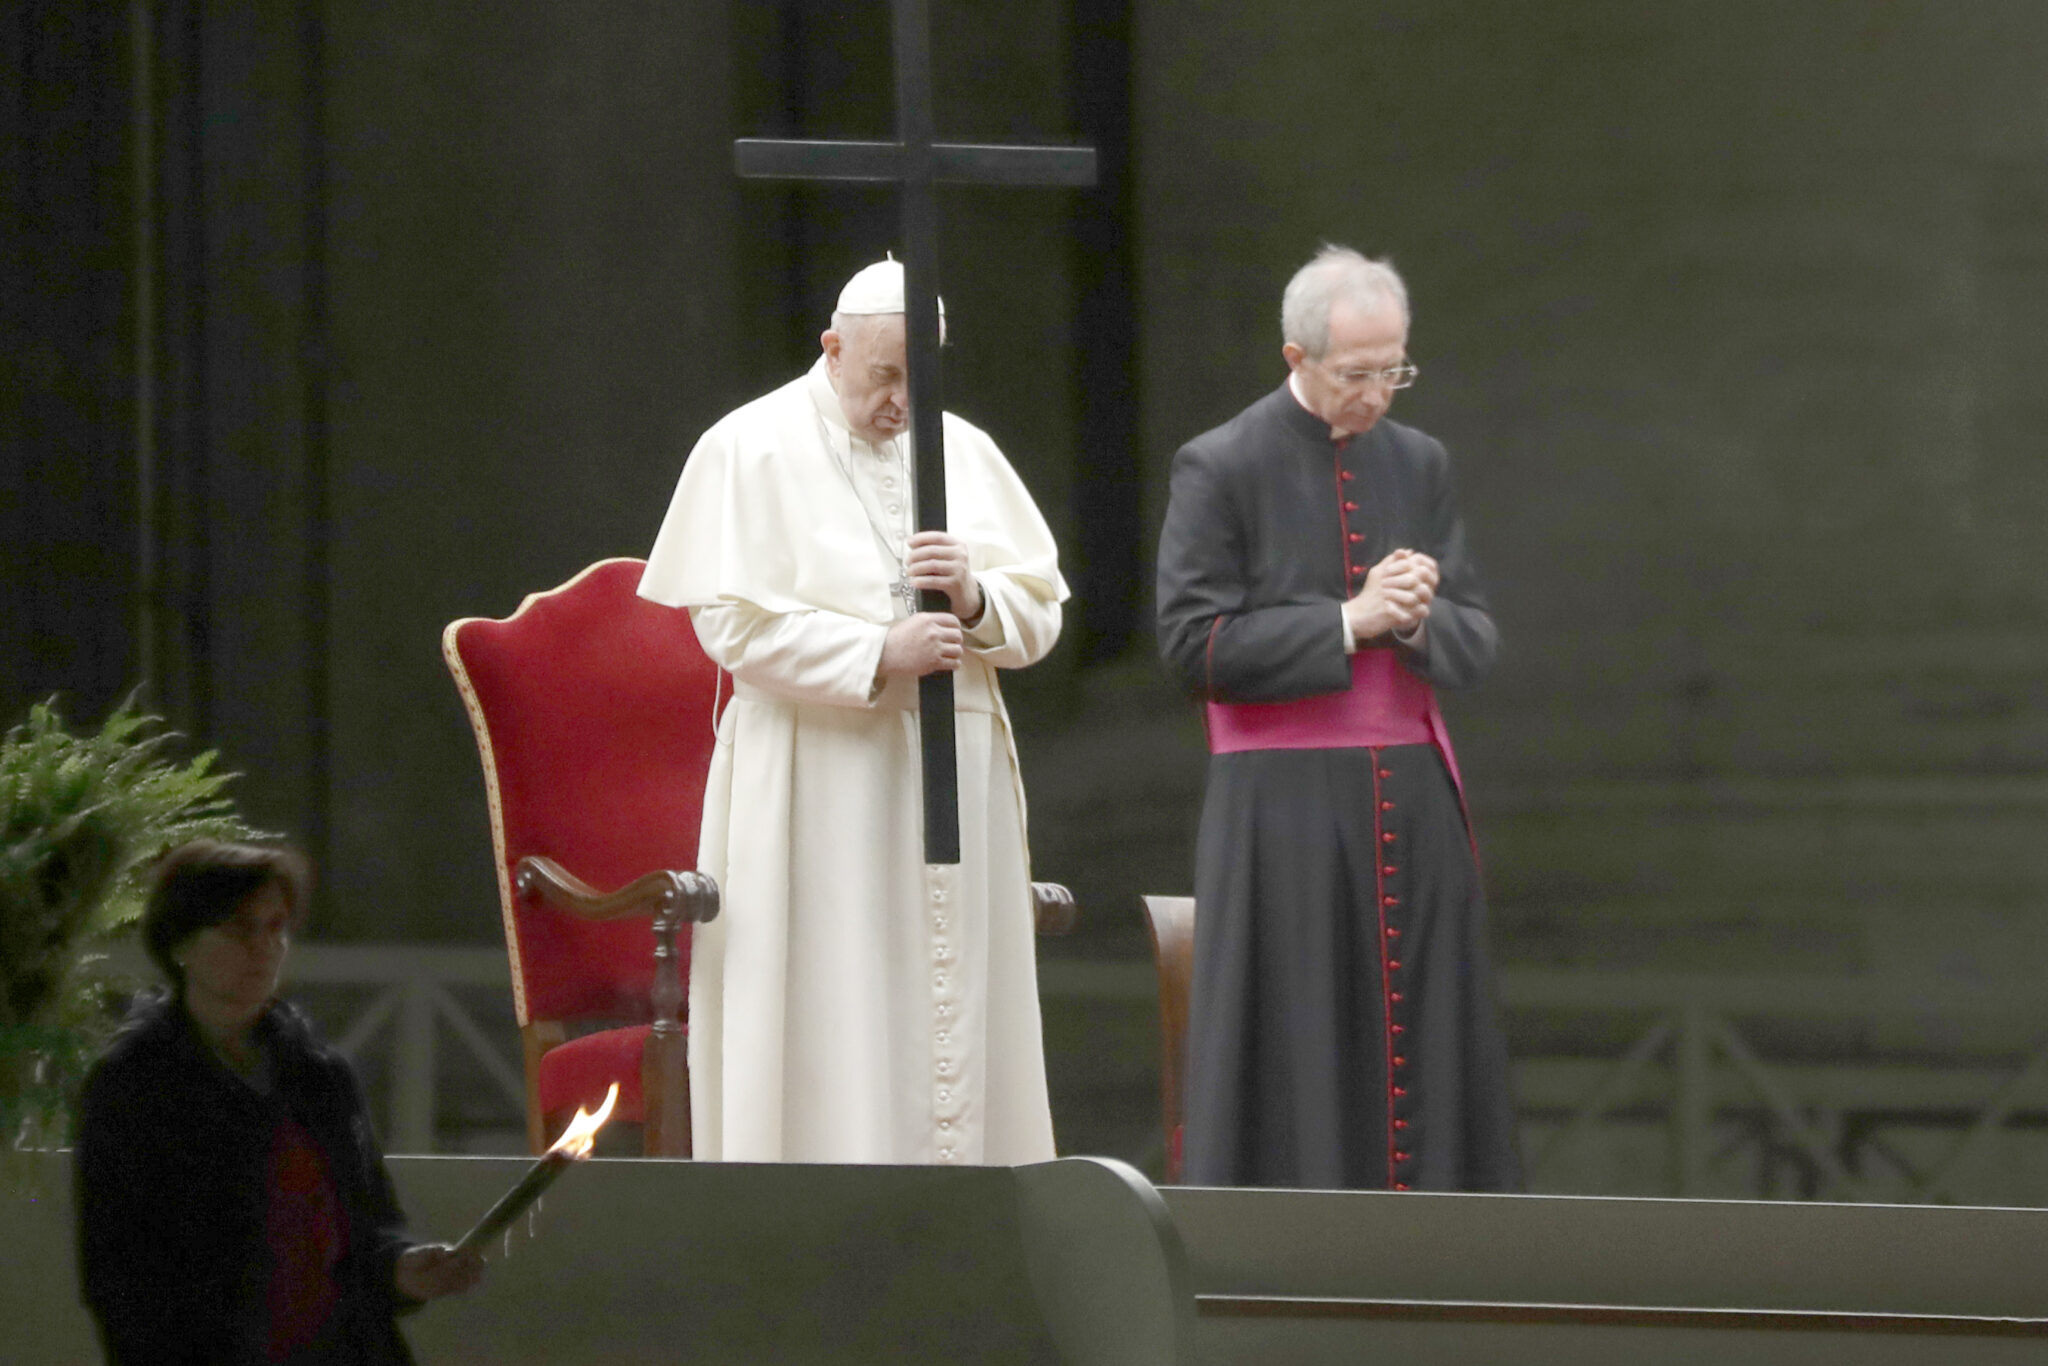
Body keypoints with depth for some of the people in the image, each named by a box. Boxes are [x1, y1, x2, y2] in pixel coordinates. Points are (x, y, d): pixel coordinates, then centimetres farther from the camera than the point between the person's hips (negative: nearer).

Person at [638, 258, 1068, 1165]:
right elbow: (732, 621, -10)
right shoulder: (750, 452, -1)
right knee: (833, 1032, -9)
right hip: (819, 782, -5)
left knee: (953, 1018, 1)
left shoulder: (965, 453, 13)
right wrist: (878, 655, -19)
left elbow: (1040, 615, 12)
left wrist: (977, 599, -11)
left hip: (953, 780, 5)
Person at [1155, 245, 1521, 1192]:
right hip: (1282, 814, -5)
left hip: (1411, 803, 5)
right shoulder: (1220, 469, -4)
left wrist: (1419, 622, -13)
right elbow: (1193, 642, -10)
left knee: (1424, 1059, 3)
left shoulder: (1418, 465, 11)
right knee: (1293, 1074, -5)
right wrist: (1349, 622, -15)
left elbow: (1477, 642, 10)